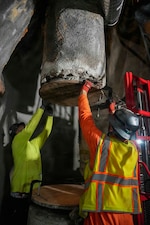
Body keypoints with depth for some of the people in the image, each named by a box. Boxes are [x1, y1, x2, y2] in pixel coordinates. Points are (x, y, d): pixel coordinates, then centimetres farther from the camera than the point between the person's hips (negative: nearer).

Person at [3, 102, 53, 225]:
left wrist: (50, 116, 7)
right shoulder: (17, 142, -10)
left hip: (33, 191, 7)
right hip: (20, 192, -7)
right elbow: (30, 127, -21)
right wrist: (41, 109, -15)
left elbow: (46, 132, 13)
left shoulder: (34, 144, 10)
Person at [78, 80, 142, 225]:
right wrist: (112, 110, 32)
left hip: (100, 210, -4)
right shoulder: (133, 148, -3)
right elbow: (120, 132, 18)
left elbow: (85, 115, -4)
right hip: (125, 212, 5)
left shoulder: (100, 142, -16)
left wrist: (84, 91, 11)